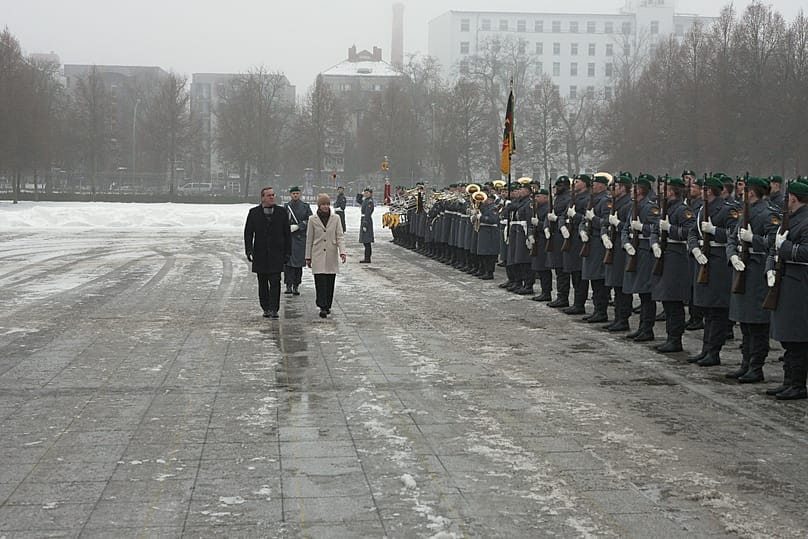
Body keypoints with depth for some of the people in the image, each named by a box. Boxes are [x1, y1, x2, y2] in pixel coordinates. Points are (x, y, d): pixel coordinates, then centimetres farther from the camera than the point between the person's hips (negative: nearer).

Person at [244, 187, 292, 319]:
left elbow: (287, 234, 8)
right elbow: (248, 233, 4)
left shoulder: (282, 213, 5)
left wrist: (287, 252, 2)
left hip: (276, 255, -1)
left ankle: (274, 309, -7)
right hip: (260, 254, 1)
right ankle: (266, 309, 17)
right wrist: (249, 250, -8)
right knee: (263, 283, 8)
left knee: (275, 282, -8)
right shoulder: (254, 213, 4)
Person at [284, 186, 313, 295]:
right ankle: (288, 286, -8)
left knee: (299, 263, 2)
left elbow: (309, 221, 1)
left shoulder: (305, 207, 7)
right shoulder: (286, 206, 6)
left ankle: (295, 287, 8)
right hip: (288, 237, -1)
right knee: (288, 262, -10)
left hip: (301, 238, 1)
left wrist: (297, 226, -10)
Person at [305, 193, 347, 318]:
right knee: (320, 282, -10)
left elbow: (340, 237, 1)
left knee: (330, 283, 6)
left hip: (331, 256, 2)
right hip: (318, 256, -2)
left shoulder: (335, 219, 3)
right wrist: (308, 257, 5)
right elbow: (309, 239, 5)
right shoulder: (312, 219, 1)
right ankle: (323, 307, -12)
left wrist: (342, 252, -14)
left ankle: (327, 306, 20)